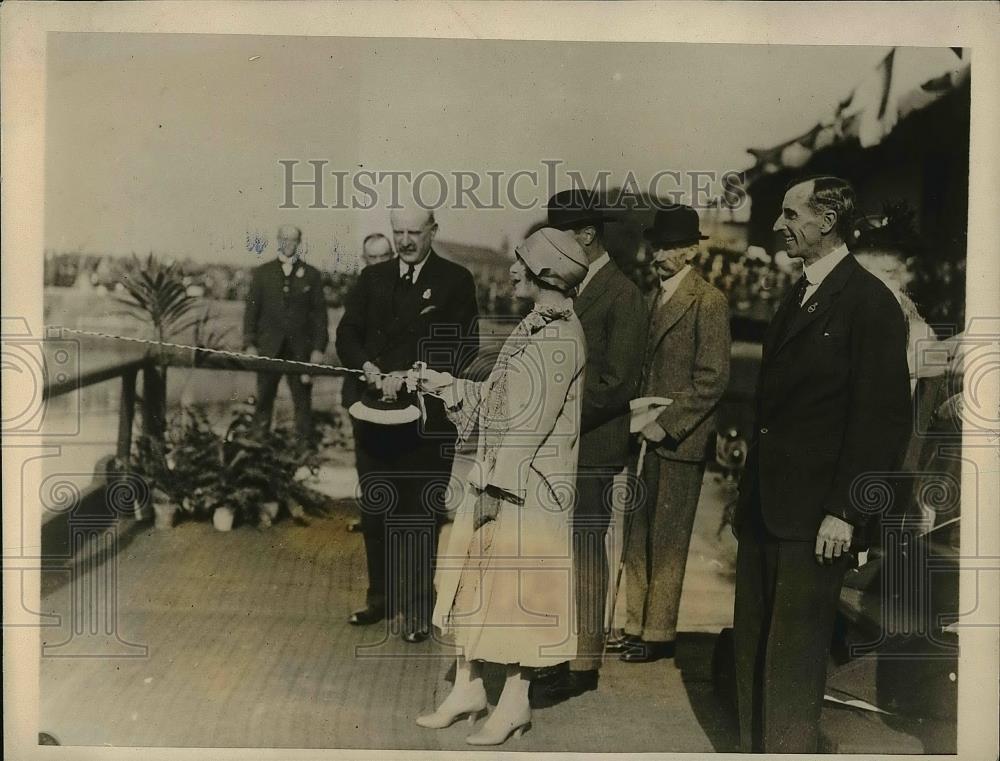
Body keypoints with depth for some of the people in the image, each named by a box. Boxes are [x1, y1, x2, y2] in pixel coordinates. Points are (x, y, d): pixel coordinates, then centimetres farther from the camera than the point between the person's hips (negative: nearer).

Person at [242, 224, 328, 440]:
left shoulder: (311, 275, 6)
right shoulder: (262, 273, 7)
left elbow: (319, 313, 4)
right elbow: (251, 310, 6)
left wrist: (318, 348, -2)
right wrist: (249, 344, -2)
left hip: (300, 350, 0)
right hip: (268, 349, 1)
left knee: (303, 401, -1)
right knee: (264, 399, 4)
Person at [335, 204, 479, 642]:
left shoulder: (455, 281, -1)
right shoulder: (372, 279, 12)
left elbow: (463, 347, -8)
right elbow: (347, 334, 6)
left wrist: (411, 375, -17)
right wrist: (368, 367, -15)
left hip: (428, 416, -4)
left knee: (419, 515, 0)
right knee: (375, 510, 13)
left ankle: (417, 609, 11)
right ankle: (381, 597, 28)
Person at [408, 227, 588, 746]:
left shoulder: (558, 337, -17)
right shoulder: (537, 327, 12)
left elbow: (531, 422, -20)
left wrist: (493, 487, -20)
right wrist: (438, 383, 12)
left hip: (527, 486, -9)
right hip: (498, 478, 9)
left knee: (514, 585, 2)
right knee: (474, 581, 14)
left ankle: (515, 701, 17)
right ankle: (468, 688, 27)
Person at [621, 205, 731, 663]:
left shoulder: (709, 301, -9)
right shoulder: (652, 298, 14)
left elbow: (713, 378, -14)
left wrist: (666, 423, -16)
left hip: (679, 440, -7)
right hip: (645, 435, 7)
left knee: (667, 541, 3)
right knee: (637, 535, 11)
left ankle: (658, 633, 15)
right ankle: (634, 625, 22)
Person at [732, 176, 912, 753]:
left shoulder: (869, 301, -11)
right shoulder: (797, 298, 16)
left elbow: (884, 417, -15)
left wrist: (845, 511, -17)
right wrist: (750, 489, 14)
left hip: (815, 514, -8)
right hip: (766, 509, 8)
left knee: (793, 659, 1)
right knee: (753, 647, 15)